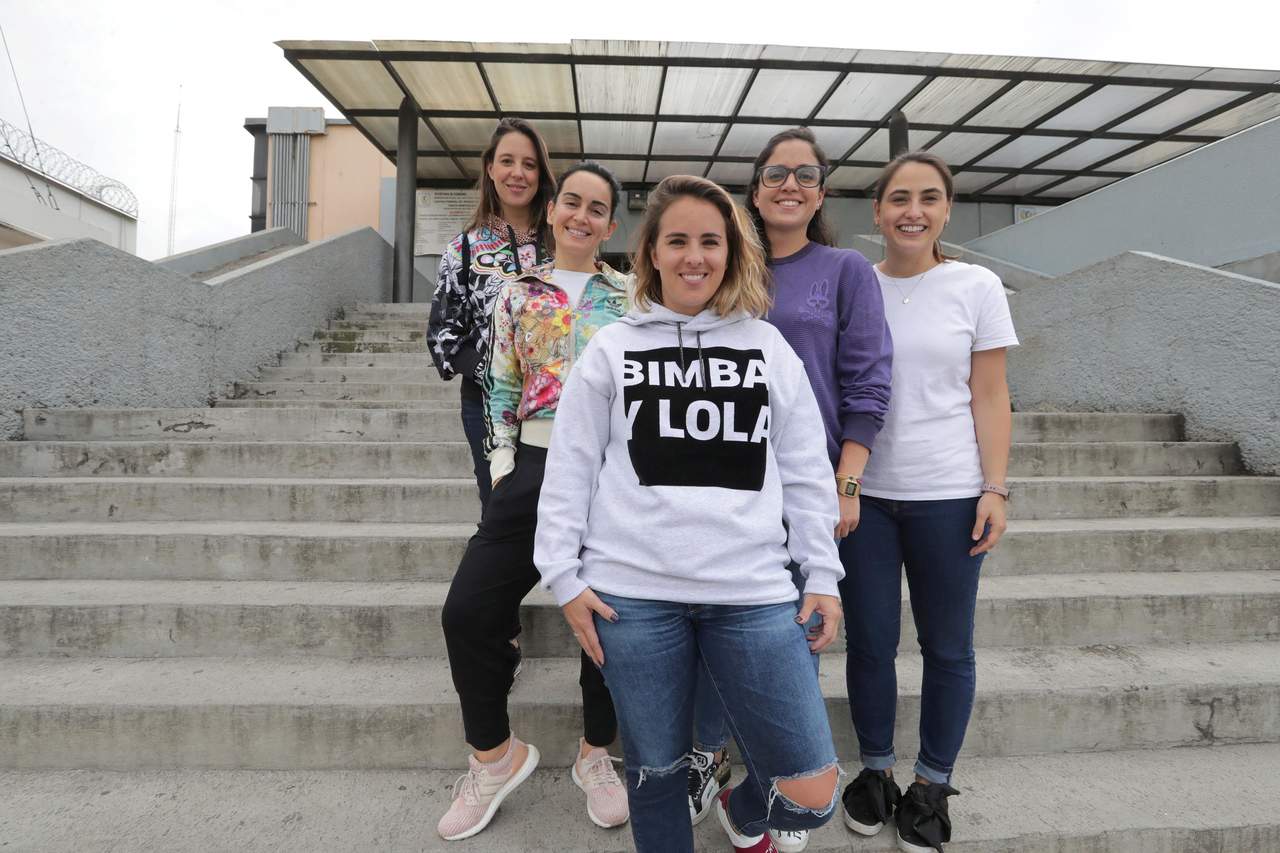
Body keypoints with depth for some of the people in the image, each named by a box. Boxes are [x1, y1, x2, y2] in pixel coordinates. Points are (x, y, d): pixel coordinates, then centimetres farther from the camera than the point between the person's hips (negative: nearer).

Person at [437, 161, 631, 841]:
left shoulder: (629, 298, 9)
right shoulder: (518, 295, 11)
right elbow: (501, 389, 11)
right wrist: (503, 468, 1)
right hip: (537, 466, 1)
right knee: (471, 609, -4)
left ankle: (595, 756, 30)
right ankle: (494, 754, 20)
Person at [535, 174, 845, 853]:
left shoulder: (769, 347, 10)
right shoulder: (611, 348, 7)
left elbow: (807, 472, 10)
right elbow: (570, 468, 5)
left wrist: (822, 575, 7)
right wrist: (564, 574, 1)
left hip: (753, 591, 1)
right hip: (633, 592, 0)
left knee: (812, 796, 3)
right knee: (655, 771, 12)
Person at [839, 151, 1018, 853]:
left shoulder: (976, 288, 1)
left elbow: (990, 398, 1)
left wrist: (994, 488, -6)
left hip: (947, 494, 0)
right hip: (863, 492, 1)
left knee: (947, 646, 9)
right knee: (870, 642, 9)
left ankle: (932, 784, 30)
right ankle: (875, 770, 30)